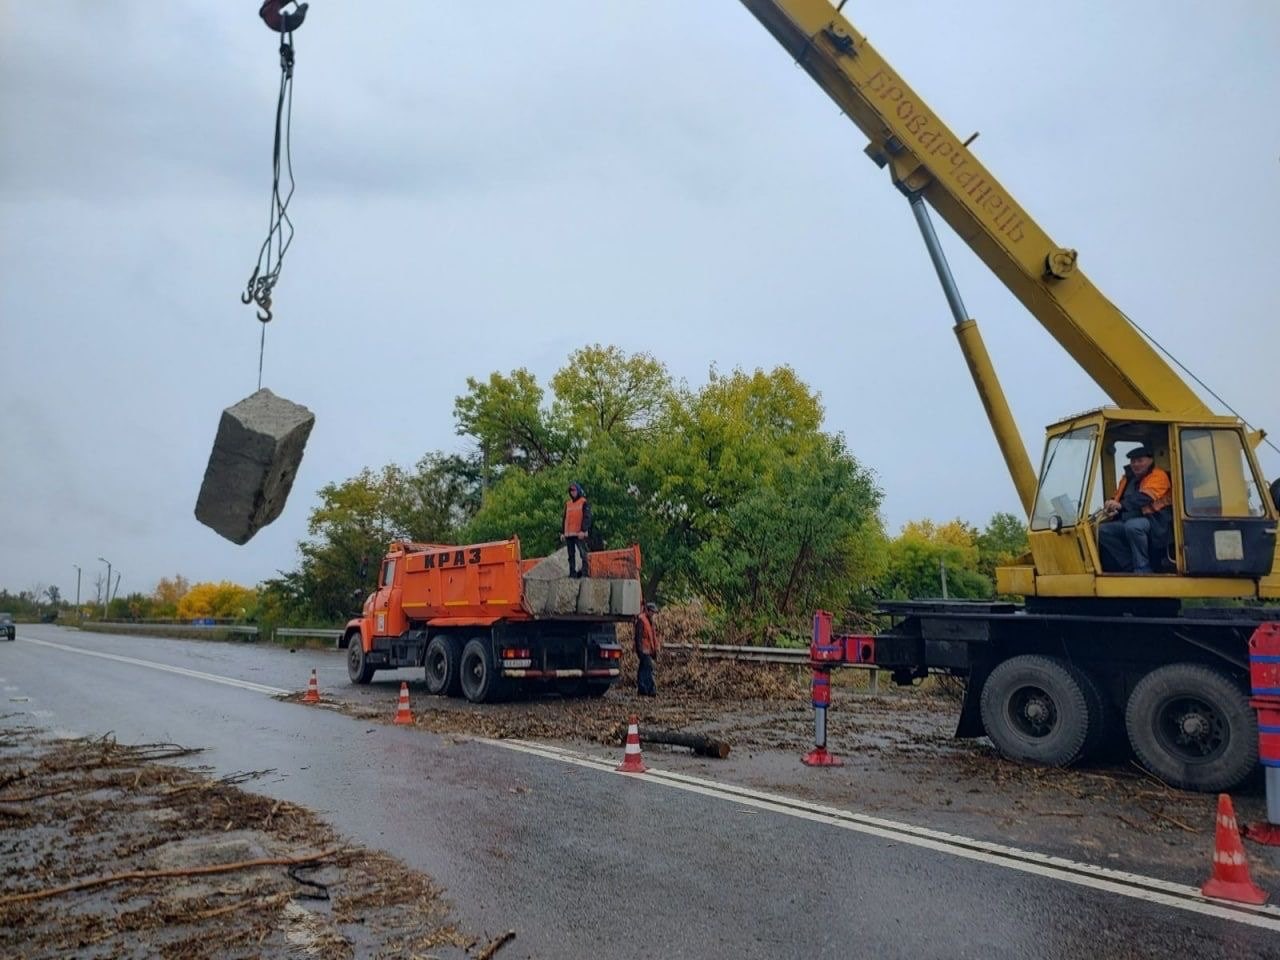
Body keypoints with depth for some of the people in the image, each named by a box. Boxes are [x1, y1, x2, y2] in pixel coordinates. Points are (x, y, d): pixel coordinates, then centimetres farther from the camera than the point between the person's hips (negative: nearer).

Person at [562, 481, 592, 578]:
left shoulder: (584, 503, 0)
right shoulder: (567, 504, 18)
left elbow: (587, 517, -8)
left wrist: (583, 530, -18)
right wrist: (563, 532, 15)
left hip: (579, 534, -6)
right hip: (569, 534, 6)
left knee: (583, 554, -9)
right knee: (571, 555, 7)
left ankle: (584, 573, -8)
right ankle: (572, 573, 11)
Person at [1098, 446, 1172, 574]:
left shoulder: (1158, 476, -4)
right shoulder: (1127, 478, 19)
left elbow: (1144, 498, -22)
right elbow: (1117, 502, 23)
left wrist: (1121, 505, -34)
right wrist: (1113, 511, -2)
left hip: (1155, 523, -8)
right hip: (1128, 521, 8)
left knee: (1132, 526, -38)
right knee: (1103, 530, -14)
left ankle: (1142, 569, -25)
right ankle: (1130, 568, -15)